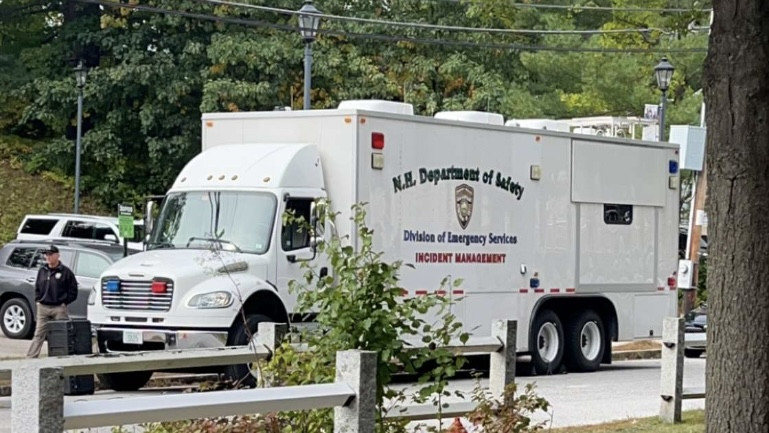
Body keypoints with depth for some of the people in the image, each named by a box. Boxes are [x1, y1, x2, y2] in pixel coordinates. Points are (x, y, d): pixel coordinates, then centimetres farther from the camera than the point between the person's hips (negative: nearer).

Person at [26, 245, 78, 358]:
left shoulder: (65, 272, -2)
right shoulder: (42, 271, 13)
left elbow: (73, 291, -1)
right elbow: (37, 288, 22)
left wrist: (64, 302, -7)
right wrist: (38, 300, 8)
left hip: (59, 309, -4)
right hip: (43, 308, 4)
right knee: (38, 335, 2)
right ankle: (31, 357, -1)